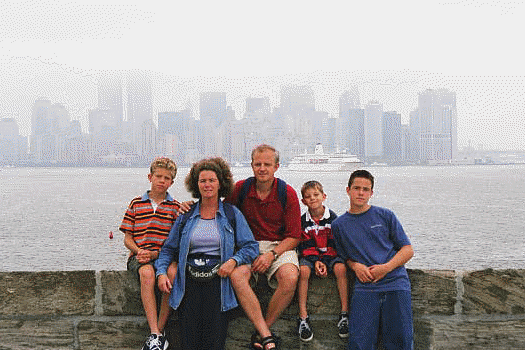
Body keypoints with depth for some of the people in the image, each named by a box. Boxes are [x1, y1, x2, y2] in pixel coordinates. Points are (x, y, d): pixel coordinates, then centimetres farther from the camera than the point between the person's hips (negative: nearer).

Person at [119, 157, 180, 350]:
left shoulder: (175, 207, 13)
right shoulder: (136, 203, 16)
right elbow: (127, 239, 14)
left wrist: (156, 254, -13)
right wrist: (139, 251, -8)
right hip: (139, 255, 0)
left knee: (173, 272, -36)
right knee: (147, 273, -37)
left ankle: (159, 330, -26)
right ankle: (155, 334, -38)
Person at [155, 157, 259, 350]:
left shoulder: (232, 214, 11)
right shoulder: (186, 216, 16)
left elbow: (251, 247, 7)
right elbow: (169, 249, 19)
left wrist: (234, 260, -11)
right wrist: (162, 272, 2)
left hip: (218, 279, -1)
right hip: (190, 282, 2)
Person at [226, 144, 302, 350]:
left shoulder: (287, 193, -2)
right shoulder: (241, 188, 2)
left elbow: (294, 236, -1)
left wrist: (272, 254, -16)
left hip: (280, 246, -1)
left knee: (290, 277, -34)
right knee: (236, 276, -33)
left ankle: (261, 331, -16)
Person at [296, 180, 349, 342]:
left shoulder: (332, 218, -3)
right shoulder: (303, 221, 1)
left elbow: (333, 244, -5)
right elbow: (305, 246, -3)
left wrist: (324, 262, -18)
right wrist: (315, 262, -20)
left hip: (330, 254, 0)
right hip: (309, 255, 1)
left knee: (340, 268, -31)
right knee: (303, 270, -31)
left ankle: (344, 313, -25)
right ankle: (303, 317, -29)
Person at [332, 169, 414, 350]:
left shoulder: (385, 216, 11)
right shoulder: (339, 225, 14)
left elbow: (408, 250, 9)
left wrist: (386, 267, -7)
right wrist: (355, 266, -3)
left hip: (395, 281, 0)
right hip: (365, 287, 1)